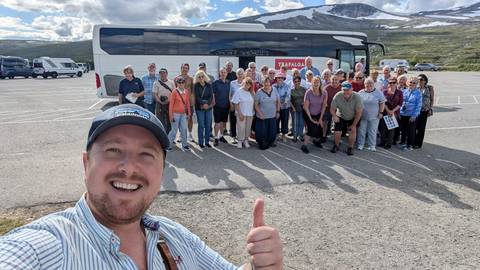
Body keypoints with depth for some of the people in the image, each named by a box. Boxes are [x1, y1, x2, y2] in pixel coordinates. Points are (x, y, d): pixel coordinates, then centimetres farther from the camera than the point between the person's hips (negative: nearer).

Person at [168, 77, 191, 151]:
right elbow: (171, 104, -8)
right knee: (174, 130, 0)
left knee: (184, 129, 6)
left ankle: (184, 145, 17)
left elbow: (188, 103, 12)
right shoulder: (174, 92, -9)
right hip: (176, 114, -4)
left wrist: (189, 113, 11)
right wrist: (171, 115, -10)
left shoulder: (186, 92, 5)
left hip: (183, 114, 4)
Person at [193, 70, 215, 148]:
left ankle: (207, 142, 14)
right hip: (199, 108, -2)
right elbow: (197, 97, -6)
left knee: (208, 125, 4)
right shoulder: (196, 86, 0)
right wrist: (203, 103, -19)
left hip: (208, 107, 3)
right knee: (201, 125, -2)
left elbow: (211, 96, -1)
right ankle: (201, 142, 6)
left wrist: (207, 104, -16)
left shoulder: (209, 85, 6)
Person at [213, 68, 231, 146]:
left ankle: (221, 136, 28)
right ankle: (216, 138, 8)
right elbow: (213, 94, -5)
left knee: (224, 122, 13)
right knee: (217, 123, -2)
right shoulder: (215, 83, -5)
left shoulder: (228, 83, 7)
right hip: (218, 106, -4)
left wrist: (230, 103, 10)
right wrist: (213, 103, -10)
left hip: (226, 106, 4)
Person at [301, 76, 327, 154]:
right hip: (308, 114, -3)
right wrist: (311, 119, -15)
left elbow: (324, 106, -6)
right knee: (312, 129, -21)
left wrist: (320, 118, -6)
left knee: (319, 131, -3)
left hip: (318, 114, 3)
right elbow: (306, 107, -17)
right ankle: (304, 146, -4)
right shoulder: (308, 92, -23)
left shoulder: (324, 93, -16)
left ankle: (316, 140, 34)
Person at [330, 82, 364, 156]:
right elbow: (332, 109, -17)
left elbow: (359, 113, -21)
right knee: (337, 131, -8)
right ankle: (336, 145, 21)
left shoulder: (357, 97, -28)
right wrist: (334, 116, -39)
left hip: (353, 118, 0)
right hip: (340, 117, 1)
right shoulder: (337, 96, -26)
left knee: (353, 130, -14)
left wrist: (354, 125, -19)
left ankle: (350, 147, 7)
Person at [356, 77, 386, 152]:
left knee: (372, 132, 6)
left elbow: (382, 103, 0)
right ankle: (360, 145, 18)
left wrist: (381, 112, -6)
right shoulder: (360, 92, 1)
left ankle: (372, 146, 16)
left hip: (374, 117, -1)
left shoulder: (378, 93, -3)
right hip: (362, 116, 1)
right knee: (361, 131, 7)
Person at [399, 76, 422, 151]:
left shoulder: (418, 93, -7)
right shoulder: (404, 91, 4)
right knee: (403, 129, 15)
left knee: (411, 131, 7)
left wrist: (414, 115, -14)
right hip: (403, 114, 4)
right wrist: (398, 112, 2)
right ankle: (402, 142, 33)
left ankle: (410, 145, 21)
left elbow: (419, 105, -9)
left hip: (412, 115, -3)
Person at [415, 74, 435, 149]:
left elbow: (432, 99, 2)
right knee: (414, 127, 2)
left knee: (421, 128, 4)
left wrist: (430, 109, -4)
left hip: (424, 111, -2)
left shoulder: (429, 88, -1)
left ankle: (419, 144, 13)